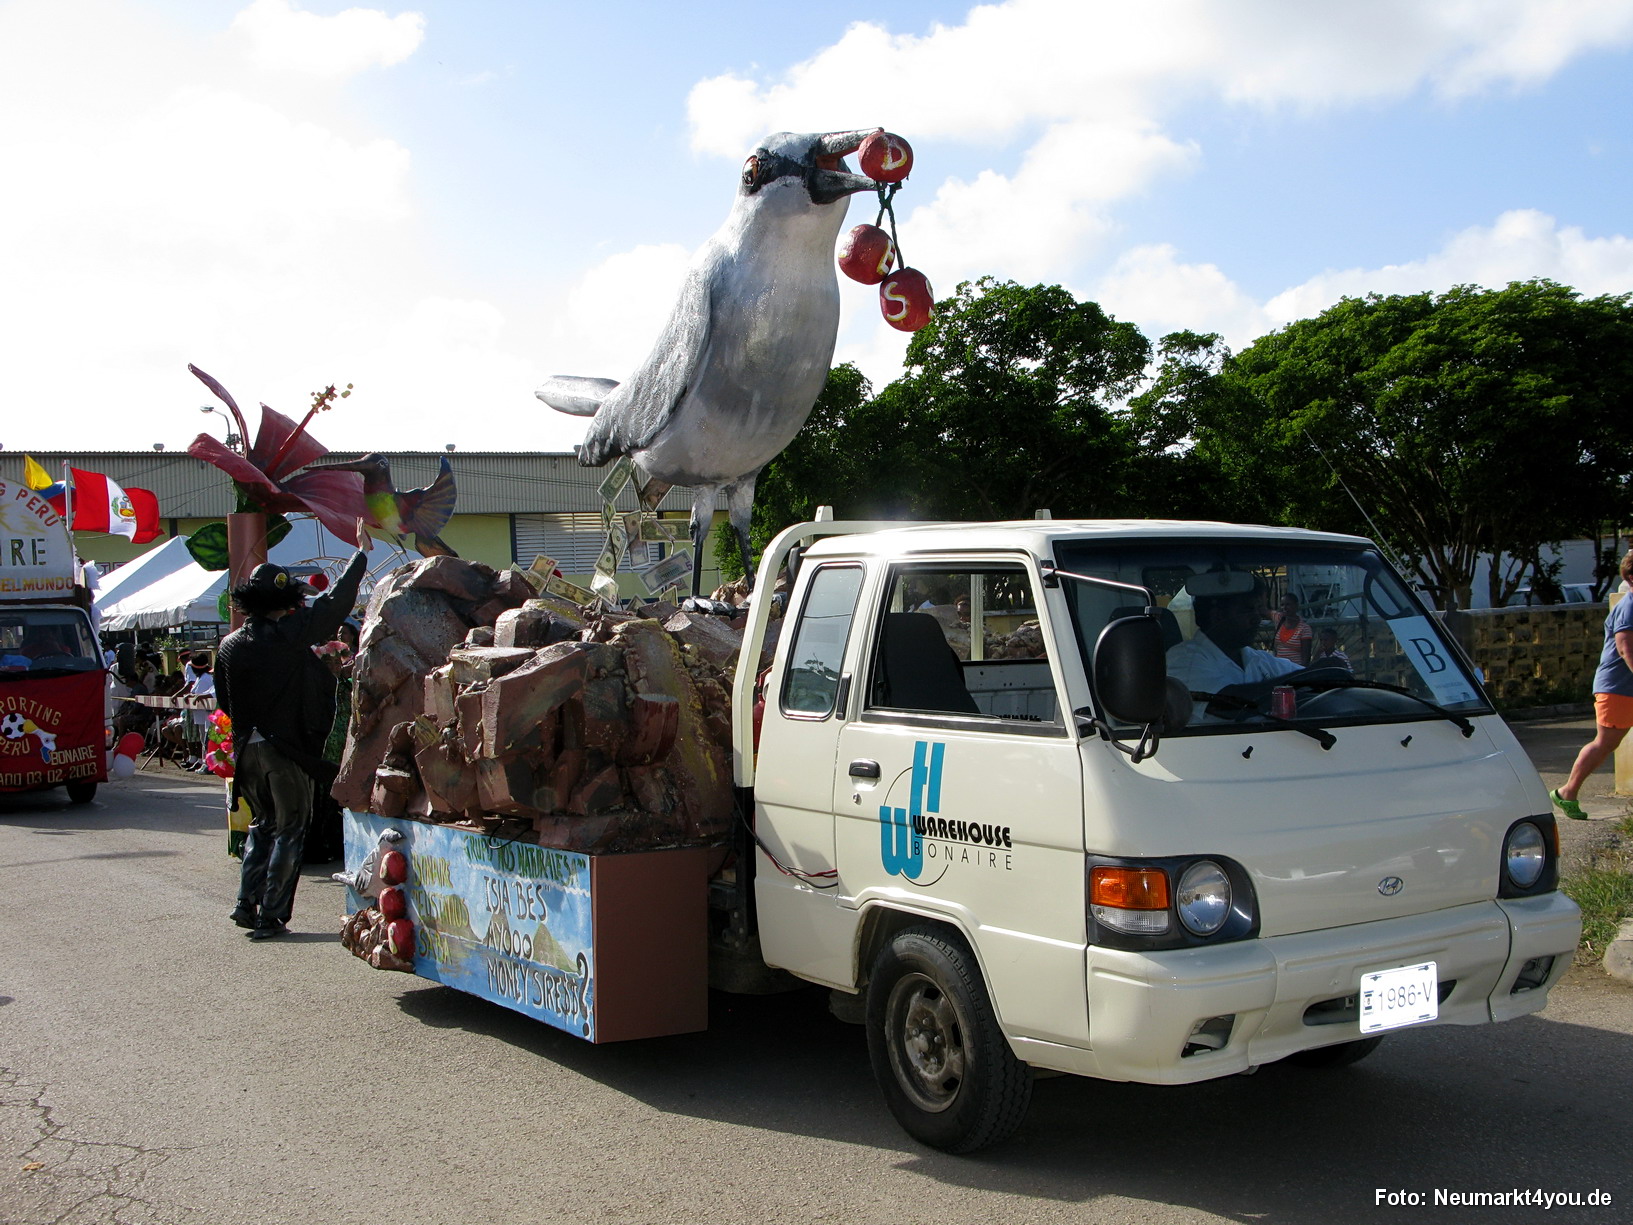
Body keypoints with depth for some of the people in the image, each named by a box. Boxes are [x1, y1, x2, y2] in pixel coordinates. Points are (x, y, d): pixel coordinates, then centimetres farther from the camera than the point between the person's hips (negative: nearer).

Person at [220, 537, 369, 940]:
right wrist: (361, 551, 3)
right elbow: (337, 601, -7)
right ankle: (270, 915, 4)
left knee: (261, 824, 21)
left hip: (247, 748, 5)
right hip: (286, 748, -5)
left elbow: (225, 700, 9)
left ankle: (247, 903, 17)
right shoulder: (291, 633, -14)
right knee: (289, 829, 4)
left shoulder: (230, 645, 1)